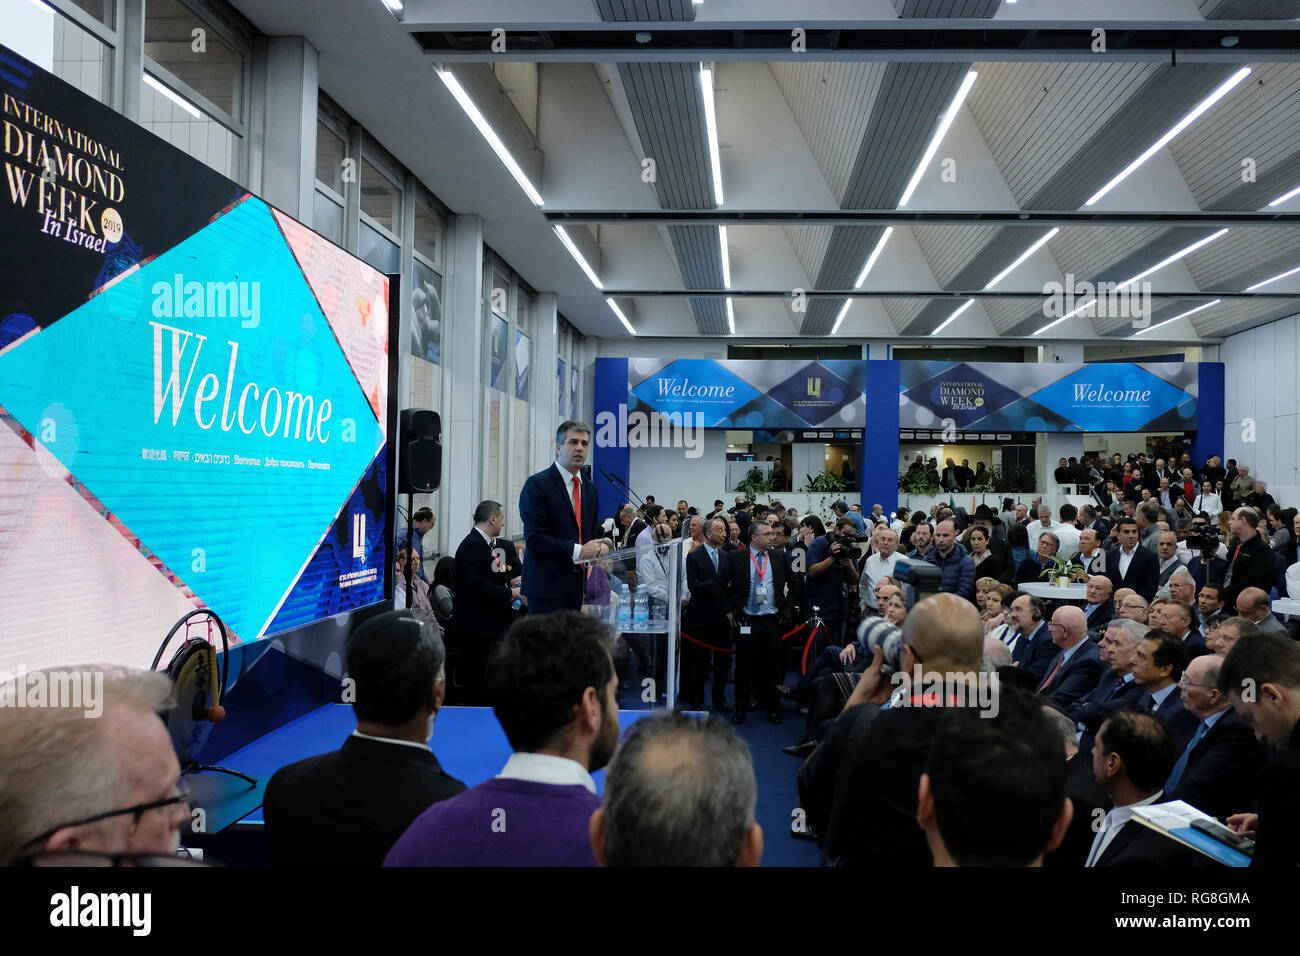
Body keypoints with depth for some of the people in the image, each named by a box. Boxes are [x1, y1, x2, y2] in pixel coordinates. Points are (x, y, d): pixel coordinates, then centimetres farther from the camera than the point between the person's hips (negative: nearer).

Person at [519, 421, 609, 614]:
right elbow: (534, 538, -13)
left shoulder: (590, 489, 18)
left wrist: (599, 548, -2)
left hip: (581, 586, 6)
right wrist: (577, 551, -18)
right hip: (547, 586, -6)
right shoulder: (537, 484, -5)